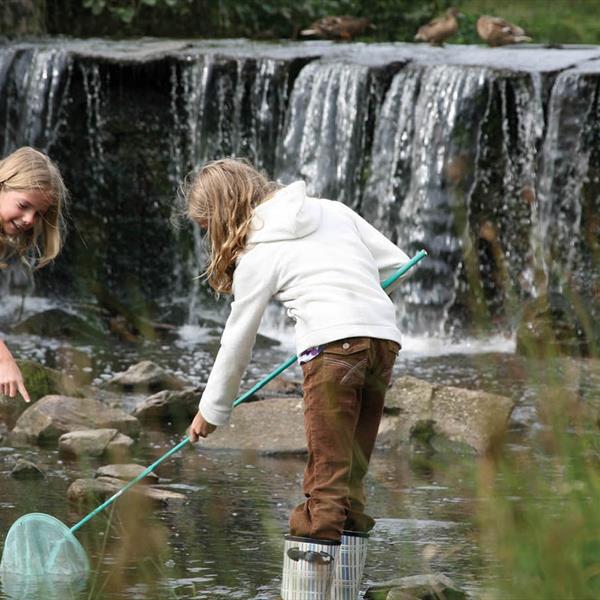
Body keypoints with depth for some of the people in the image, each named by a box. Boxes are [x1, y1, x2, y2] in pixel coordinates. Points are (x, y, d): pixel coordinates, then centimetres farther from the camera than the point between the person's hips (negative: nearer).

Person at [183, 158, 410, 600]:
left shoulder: (257, 257, 6)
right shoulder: (332, 210, 20)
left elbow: (237, 340, 13)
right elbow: (399, 265, 18)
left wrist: (212, 411, 25)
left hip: (333, 346, -6)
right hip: (385, 340, 6)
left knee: (327, 478, -7)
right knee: (350, 481, 11)